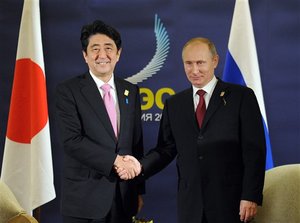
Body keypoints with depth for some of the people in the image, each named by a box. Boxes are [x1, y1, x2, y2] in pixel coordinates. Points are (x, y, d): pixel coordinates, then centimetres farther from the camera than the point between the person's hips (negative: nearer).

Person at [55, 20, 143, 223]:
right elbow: (72, 141, -15)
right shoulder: (68, 91, -5)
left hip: (124, 198, 4)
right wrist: (115, 160, -19)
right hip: (85, 199, -4)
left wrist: (139, 190, 12)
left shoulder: (131, 91, 10)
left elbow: (137, 142, 12)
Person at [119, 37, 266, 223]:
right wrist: (139, 167, -9)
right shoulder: (174, 104, 12)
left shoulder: (242, 97, -1)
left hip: (231, 202, -3)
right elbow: (166, 150, 10)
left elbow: (255, 150, -5)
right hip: (190, 206, 3)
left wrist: (251, 197, -11)